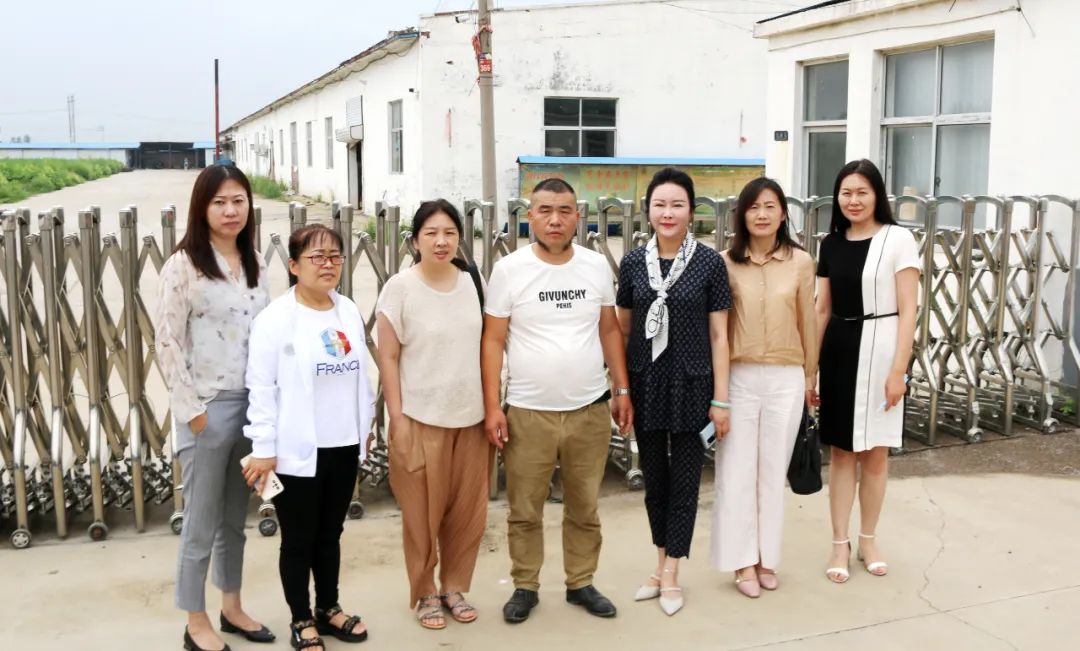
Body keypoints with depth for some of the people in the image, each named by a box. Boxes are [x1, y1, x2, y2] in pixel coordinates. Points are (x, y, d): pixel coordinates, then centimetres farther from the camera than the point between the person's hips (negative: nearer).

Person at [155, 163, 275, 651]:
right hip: (207, 408, -6)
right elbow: (167, 342, -12)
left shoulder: (254, 263, 8)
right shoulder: (184, 265, -10)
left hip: (251, 404, 6)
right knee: (202, 523, 5)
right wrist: (192, 408, -14)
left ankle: (232, 609, 32)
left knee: (235, 518, 17)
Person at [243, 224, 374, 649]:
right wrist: (263, 448, -14)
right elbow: (261, 388, -13)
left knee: (330, 534, 18)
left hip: (344, 445, 5)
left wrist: (365, 426, 14)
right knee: (299, 539, 9)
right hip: (297, 450, -5)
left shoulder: (349, 311, 6)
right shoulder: (275, 318, -12)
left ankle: (328, 609, 35)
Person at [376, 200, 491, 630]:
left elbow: (485, 346, 10)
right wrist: (397, 418, -11)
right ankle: (424, 594, 26)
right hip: (421, 418, -4)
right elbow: (388, 358, -7)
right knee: (423, 513, 8)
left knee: (467, 510, 11)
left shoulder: (472, 282, 3)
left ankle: (455, 587, 30)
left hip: (471, 416, 4)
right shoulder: (400, 287, -8)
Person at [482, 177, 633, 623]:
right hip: (527, 412, -2)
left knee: (584, 507, 14)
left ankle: (581, 582, 30)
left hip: (590, 410, 2)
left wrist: (622, 390, 7)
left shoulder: (597, 266, 3)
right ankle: (525, 587, 26)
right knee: (525, 510, 8)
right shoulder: (509, 270, -5)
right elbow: (493, 341, -3)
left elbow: (610, 330, 11)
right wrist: (492, 407, -8)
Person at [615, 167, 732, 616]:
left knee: (684, 479, 6)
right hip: (645, 381, 3)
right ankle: (662, 565, 28)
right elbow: (622, 328, 7)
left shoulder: (709, 263, -5)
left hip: (691, 383, -2)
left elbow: (718, 334, -4)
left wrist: (721, 398, -6)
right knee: (654, 477, 13)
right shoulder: (633, 262, 1)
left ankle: (670, 575, 17)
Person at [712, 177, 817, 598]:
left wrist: (810, 377, 12)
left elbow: (807, 323, 6)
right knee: (737, 471, 3)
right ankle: (743, 561, 15)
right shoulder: (726, 262, -3)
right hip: (739, 376, -1)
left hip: (786, 378, 1)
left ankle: (766, 557, 23)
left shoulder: (800, 262, -1)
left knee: (773, 471, 10)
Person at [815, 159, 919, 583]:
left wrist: (898, 369, -14)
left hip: (880, 350, -3)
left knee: (875, 452, 8)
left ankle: (868, 540, 25)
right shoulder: (831, 244, 7)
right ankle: (840, 543, 19)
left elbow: (907, 310, -8)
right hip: (839, 351, 3)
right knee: (841, 451, 8)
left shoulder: (898, 238, -6)